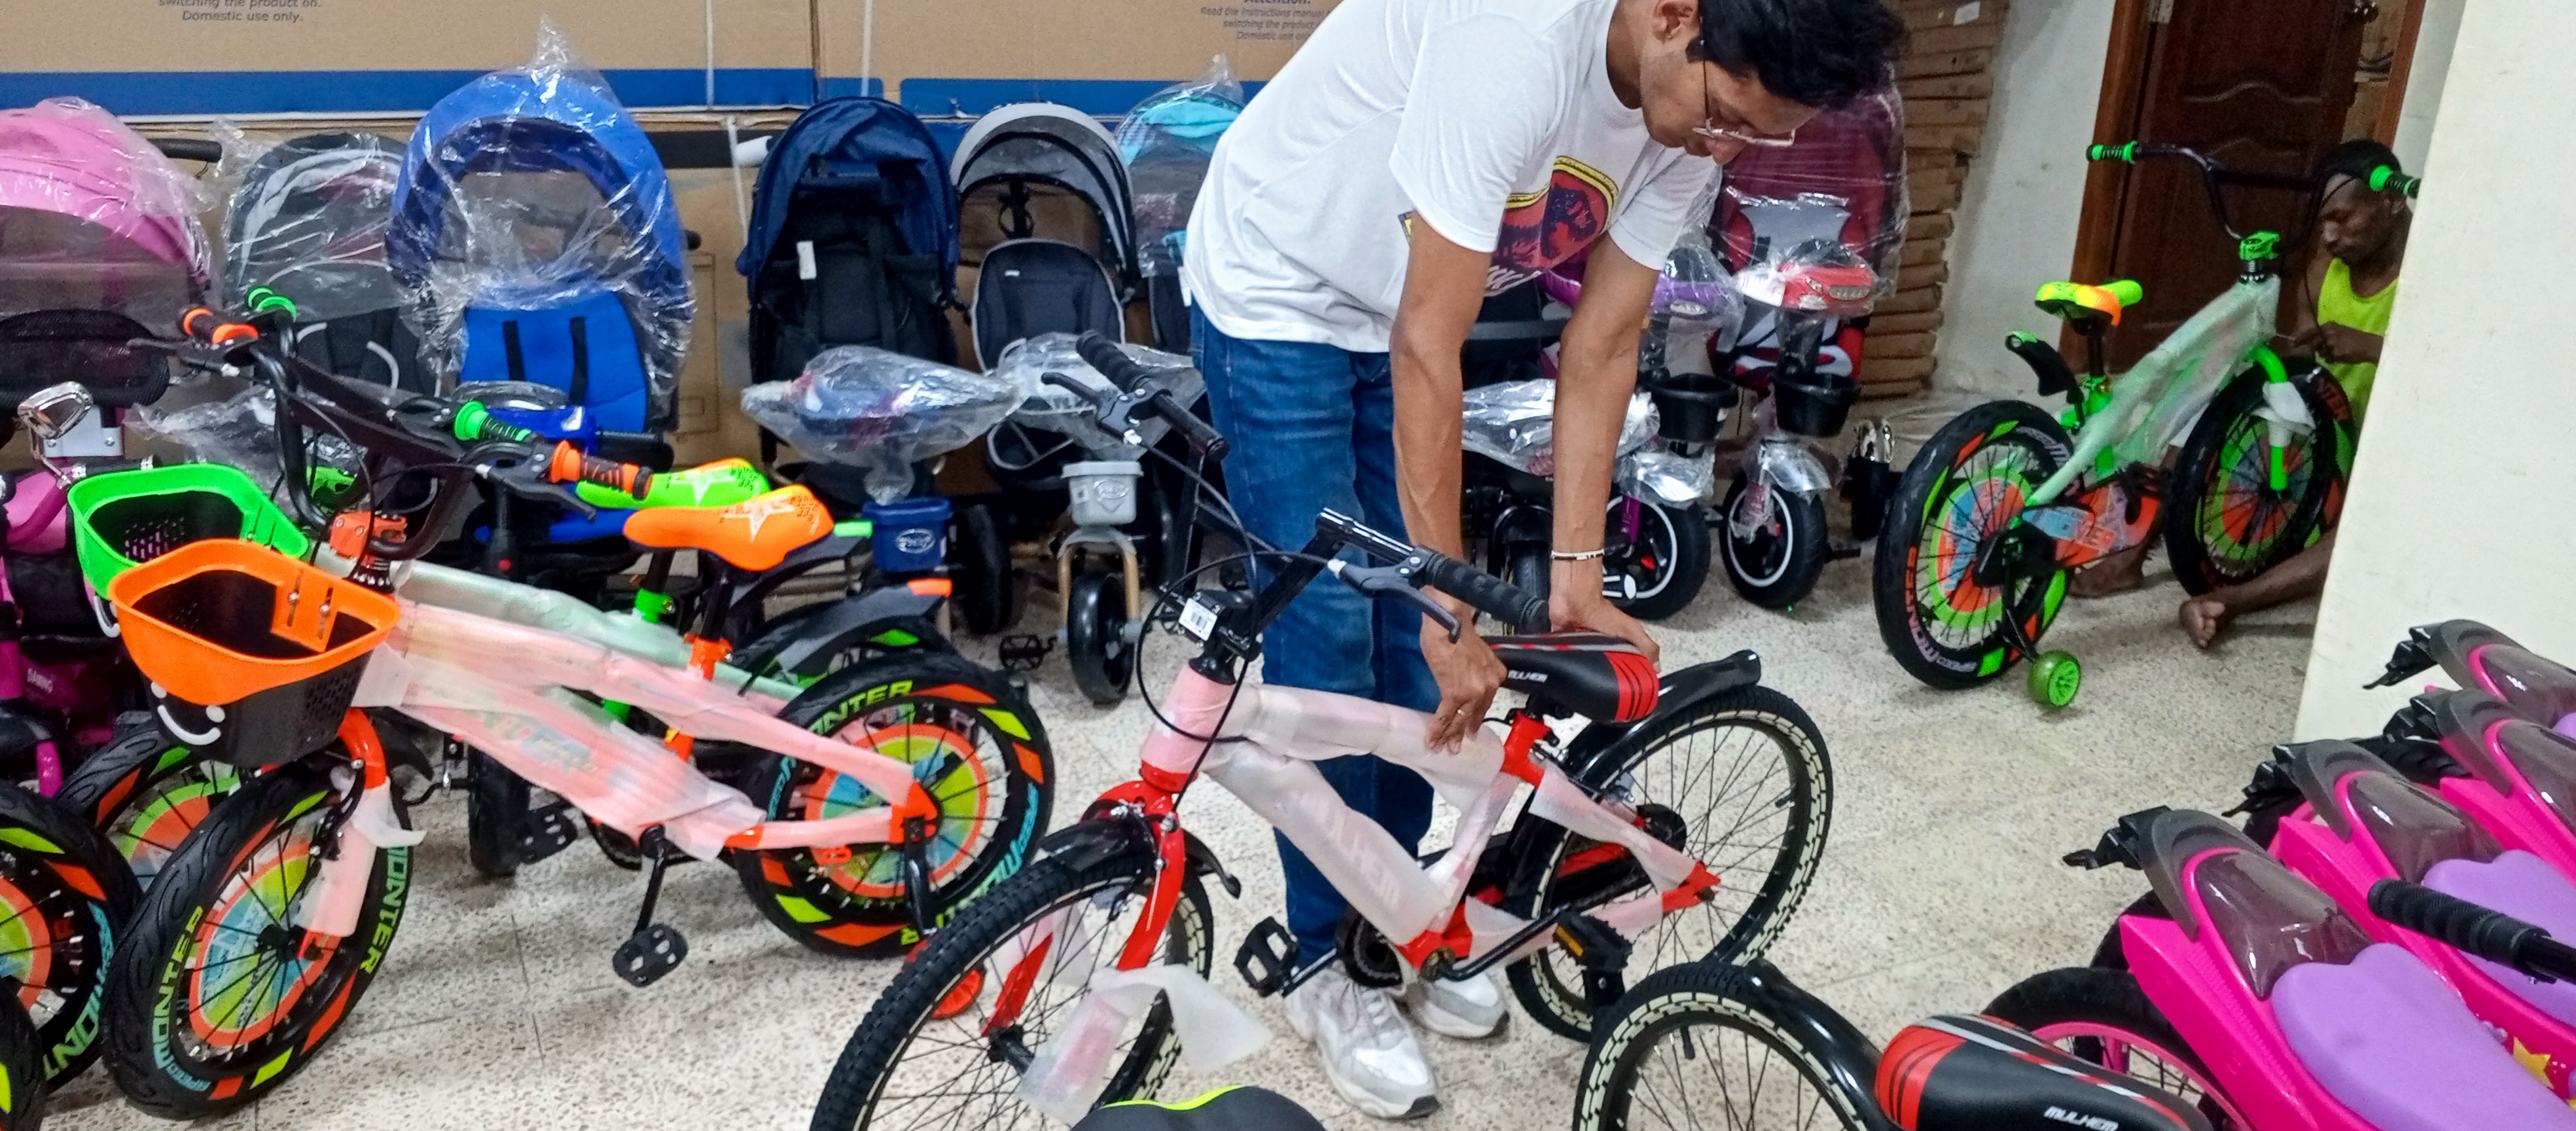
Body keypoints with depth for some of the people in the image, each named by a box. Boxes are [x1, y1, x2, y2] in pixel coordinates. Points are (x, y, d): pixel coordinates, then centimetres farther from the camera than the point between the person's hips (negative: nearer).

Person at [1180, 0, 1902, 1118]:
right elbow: (1427, 348, -35)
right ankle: (1329, 966, 11)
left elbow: (1601, 348, -7)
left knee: (1412, 638, 7)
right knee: (1330, 640, -6)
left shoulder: (1695, 111, -13)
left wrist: (1576, 574, -11)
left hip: (1393, 315, 7)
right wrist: (1454, 610, -31)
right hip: (1274, 298, -7)